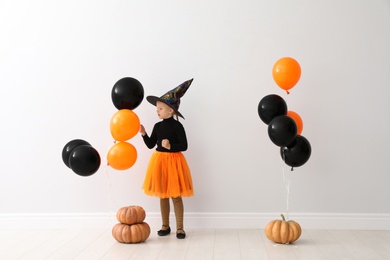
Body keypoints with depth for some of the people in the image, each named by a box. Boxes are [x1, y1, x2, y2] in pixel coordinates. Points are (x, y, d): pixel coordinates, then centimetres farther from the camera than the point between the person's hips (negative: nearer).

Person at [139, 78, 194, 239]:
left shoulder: (177, 126, -11)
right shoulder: (157, 126, 4)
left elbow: (184, 146, -12)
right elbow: (151, 145, 7)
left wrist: (170, 146, -25)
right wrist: (143, 134, -6)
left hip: (174, 161, -5)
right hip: (160, 161, 5)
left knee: (176, 196, 2)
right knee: (162, 195, 12)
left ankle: (180, 228, 13)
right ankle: (165, 226, 24)